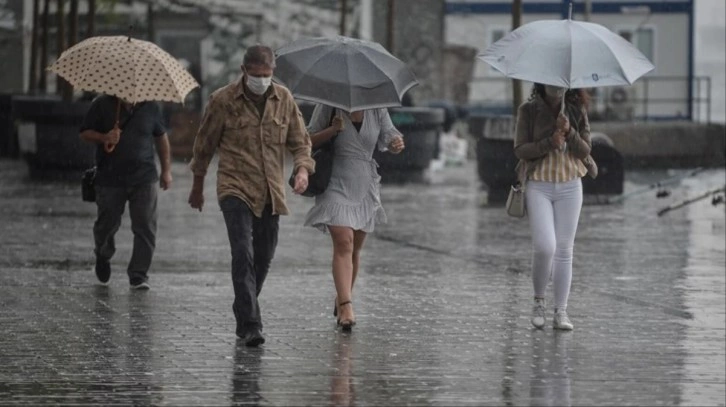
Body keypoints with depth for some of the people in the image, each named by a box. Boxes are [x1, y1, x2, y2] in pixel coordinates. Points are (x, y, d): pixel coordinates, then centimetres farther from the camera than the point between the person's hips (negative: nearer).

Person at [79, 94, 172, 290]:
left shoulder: (151, 107, 5)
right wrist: (104, 138, -18)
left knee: (145, 228, -6)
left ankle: (139, 275, 3)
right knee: (107, 224, 9)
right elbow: (85, 133, 3)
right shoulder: (102, 105, -1)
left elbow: (161, 137, 16)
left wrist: (166, 170, 14)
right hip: (110, 179, -1)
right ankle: (103, 257, 41)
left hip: (144, 180, 1)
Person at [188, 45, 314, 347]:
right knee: (243, 254, -18)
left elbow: (300, 141, 11)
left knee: (263, 258, 10)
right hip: (235, 189, -4)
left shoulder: (284, 99, 5)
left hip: (271, 193, 4)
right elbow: (204, 144, 7)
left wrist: (303, 168, -11)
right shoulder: (223, 100, -4)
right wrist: (198, 187, 14)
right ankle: (250, 324, -21)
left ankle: (244, 316, 29)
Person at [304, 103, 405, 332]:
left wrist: (397, 144, -23)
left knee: (355, 248, 13)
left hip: (364, 186, 4)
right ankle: (346, 306, -26)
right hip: (336, 183, -4)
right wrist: (333, 130, -20)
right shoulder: (329, 107, -5)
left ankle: (342, 300, 31)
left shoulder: (377, 110, 4)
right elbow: (308, 140, -2)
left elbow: (389, 137, 2)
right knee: (343, 243, -18)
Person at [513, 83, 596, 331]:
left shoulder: (577, 111, 4)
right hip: (539, 186, -2)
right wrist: (549, 143, -20)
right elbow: (520, 149, -6)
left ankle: (561, 312, 6)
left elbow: (585, 150, 1)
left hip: (570, 187, 3)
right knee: (545, 247, -15)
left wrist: (569, 132, -17)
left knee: (564, 249, 2)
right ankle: (539, 301, 8)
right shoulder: (528, 111, -2)